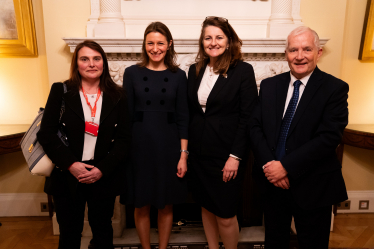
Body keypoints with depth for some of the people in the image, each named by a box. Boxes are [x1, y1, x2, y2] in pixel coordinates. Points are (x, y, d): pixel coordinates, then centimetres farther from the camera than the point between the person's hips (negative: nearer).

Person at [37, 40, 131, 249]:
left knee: (102, 231, 17)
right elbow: (46, 133, -4)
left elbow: (124, 138, -3)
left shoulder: (117, 96, 0)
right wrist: (70, 164, -15)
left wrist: (103, 169, -13)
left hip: (104, 176, 1)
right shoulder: (61, 91, -1)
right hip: (67, 175, 0)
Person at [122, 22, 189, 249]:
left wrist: (183, 154, -4)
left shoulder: (178, 75, 2)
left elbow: (183, 117, 0)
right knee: (142, 204, 11)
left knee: (166, 204, 12)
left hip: (168, 144, 1)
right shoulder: (132, 73, 1)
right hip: (140, 144, 0)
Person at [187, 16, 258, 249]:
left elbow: (248, 117, -11)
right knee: (206, 206, 18)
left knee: (225, 215, 3)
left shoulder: (243, 70, -8)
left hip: (227, 154, -5)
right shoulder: (195, 70, 7)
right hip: (199, 152, 5)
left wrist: (235, 156, -15)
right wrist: (187, 149, 6)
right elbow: (191, 112, 9)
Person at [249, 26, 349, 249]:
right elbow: (255, 127, 0)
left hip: (313, 186, -3)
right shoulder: (269, 85, 4)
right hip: (273, 182, 4)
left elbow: (329, 137, -17)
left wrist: (286, 166, -20)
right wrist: (267, 164, -14)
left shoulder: (335, 88, -8)